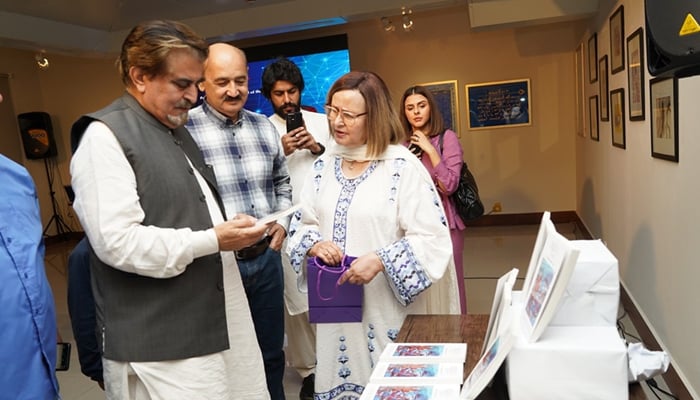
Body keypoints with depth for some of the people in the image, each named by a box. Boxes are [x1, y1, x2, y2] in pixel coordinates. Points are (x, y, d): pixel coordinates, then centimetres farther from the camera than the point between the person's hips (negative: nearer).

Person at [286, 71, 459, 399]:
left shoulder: (403, 167, -12)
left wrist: (380, 260, -25)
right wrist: (315, 245, -11)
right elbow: (302, 224, 10)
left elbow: (432, 238, -14)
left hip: (389, 307, -4)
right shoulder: (323, 166, 6)